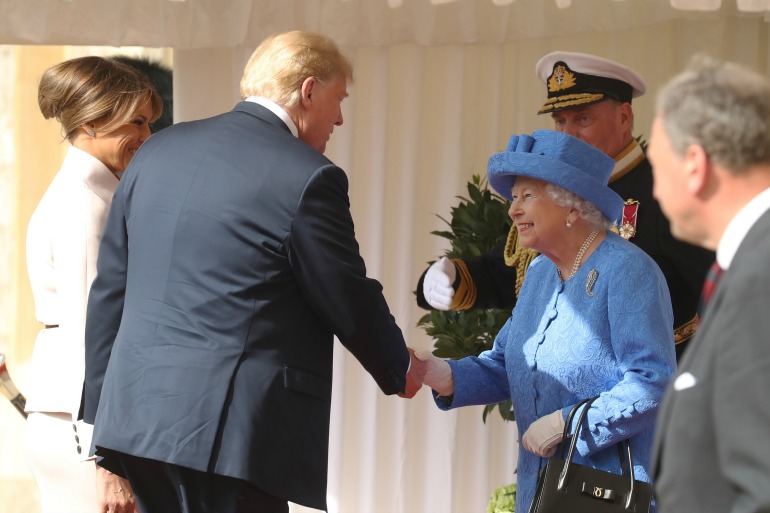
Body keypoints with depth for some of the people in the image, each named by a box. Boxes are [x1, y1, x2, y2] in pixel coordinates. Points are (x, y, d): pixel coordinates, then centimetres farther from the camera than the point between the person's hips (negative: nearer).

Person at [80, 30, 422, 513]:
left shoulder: (159, 151, 12)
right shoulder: (308, 178, -9)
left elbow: (109, 293, 14)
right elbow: (351, 307, -1)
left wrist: (102, 433, 18)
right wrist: (400, 368, 20)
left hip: (135, 418, 7)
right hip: (230, 432, -7)